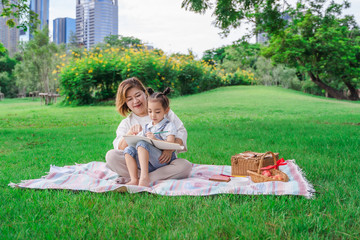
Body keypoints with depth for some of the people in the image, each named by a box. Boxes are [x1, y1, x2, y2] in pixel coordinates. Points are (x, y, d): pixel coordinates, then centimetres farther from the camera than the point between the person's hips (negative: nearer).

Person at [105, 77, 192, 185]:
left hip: (162, 161, 0)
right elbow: (119, 148, -4)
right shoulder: (126, 123, 11)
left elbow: (181, 131, 1)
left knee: (185, 166, -30)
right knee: (111, 156, -21)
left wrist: (170, 150, -17)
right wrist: (130, 132, -23)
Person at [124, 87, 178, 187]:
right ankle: (134, 180, -26)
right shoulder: (147, 127, 22)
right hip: (149, 164, 6)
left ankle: (144, 177, -39)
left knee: (142, 143, -27)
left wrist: (155, 139, -28)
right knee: (129, 149, -13)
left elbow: (171, 144, -12)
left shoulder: (169, 126, 3)